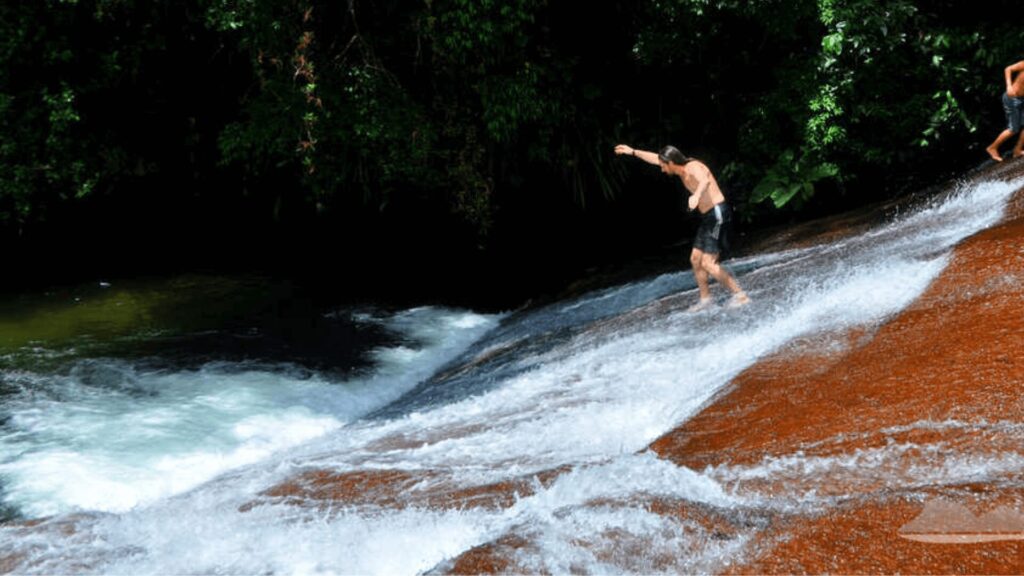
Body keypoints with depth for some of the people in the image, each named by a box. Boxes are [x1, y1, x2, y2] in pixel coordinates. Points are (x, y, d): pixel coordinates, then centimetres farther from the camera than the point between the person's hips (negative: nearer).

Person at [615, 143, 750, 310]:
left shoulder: (693, 167, -19)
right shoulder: (683, 167, 9)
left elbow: (705, 180, -44)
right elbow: (655, 158, 25)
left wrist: (696, 195, -64)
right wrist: (633, 151, 32)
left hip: (717, 215, -10)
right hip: (708, 217, 10)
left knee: (708, 264, -12)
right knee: (695, 259, 13)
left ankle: (740, 295, -6)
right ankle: (705, 298, 24)